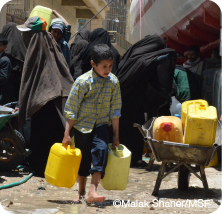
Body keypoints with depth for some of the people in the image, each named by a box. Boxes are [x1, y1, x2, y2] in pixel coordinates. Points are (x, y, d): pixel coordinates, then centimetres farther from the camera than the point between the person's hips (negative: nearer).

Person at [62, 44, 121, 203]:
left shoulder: (113, 82, -5)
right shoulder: (83, 81, -14)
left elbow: (115, 110, 2)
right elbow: (71, 109, -10)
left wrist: (116, 135, 3)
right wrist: (67, 133, -11)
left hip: (101, 125, 1)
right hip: (82, 125, -1)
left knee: (101, 149, -24)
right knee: (83, 159, 8)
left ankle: (92, 192, -27)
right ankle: (81, 192, 30)